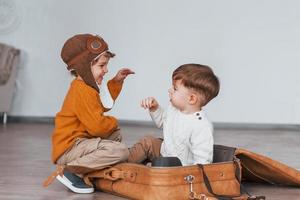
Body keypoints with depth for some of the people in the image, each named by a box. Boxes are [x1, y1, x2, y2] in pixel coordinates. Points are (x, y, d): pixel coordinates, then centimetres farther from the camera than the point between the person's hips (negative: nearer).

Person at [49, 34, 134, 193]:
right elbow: (97, 126, -24)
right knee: (120, 152, -27)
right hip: (68, 149, -11)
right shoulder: (82, 92, -20)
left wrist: (116, 81, 24)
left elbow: (104, 104, 32)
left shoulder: (86, 86, 15)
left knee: (115, 133, 29)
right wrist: (113, 121, -2)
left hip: (79, 141, 11)